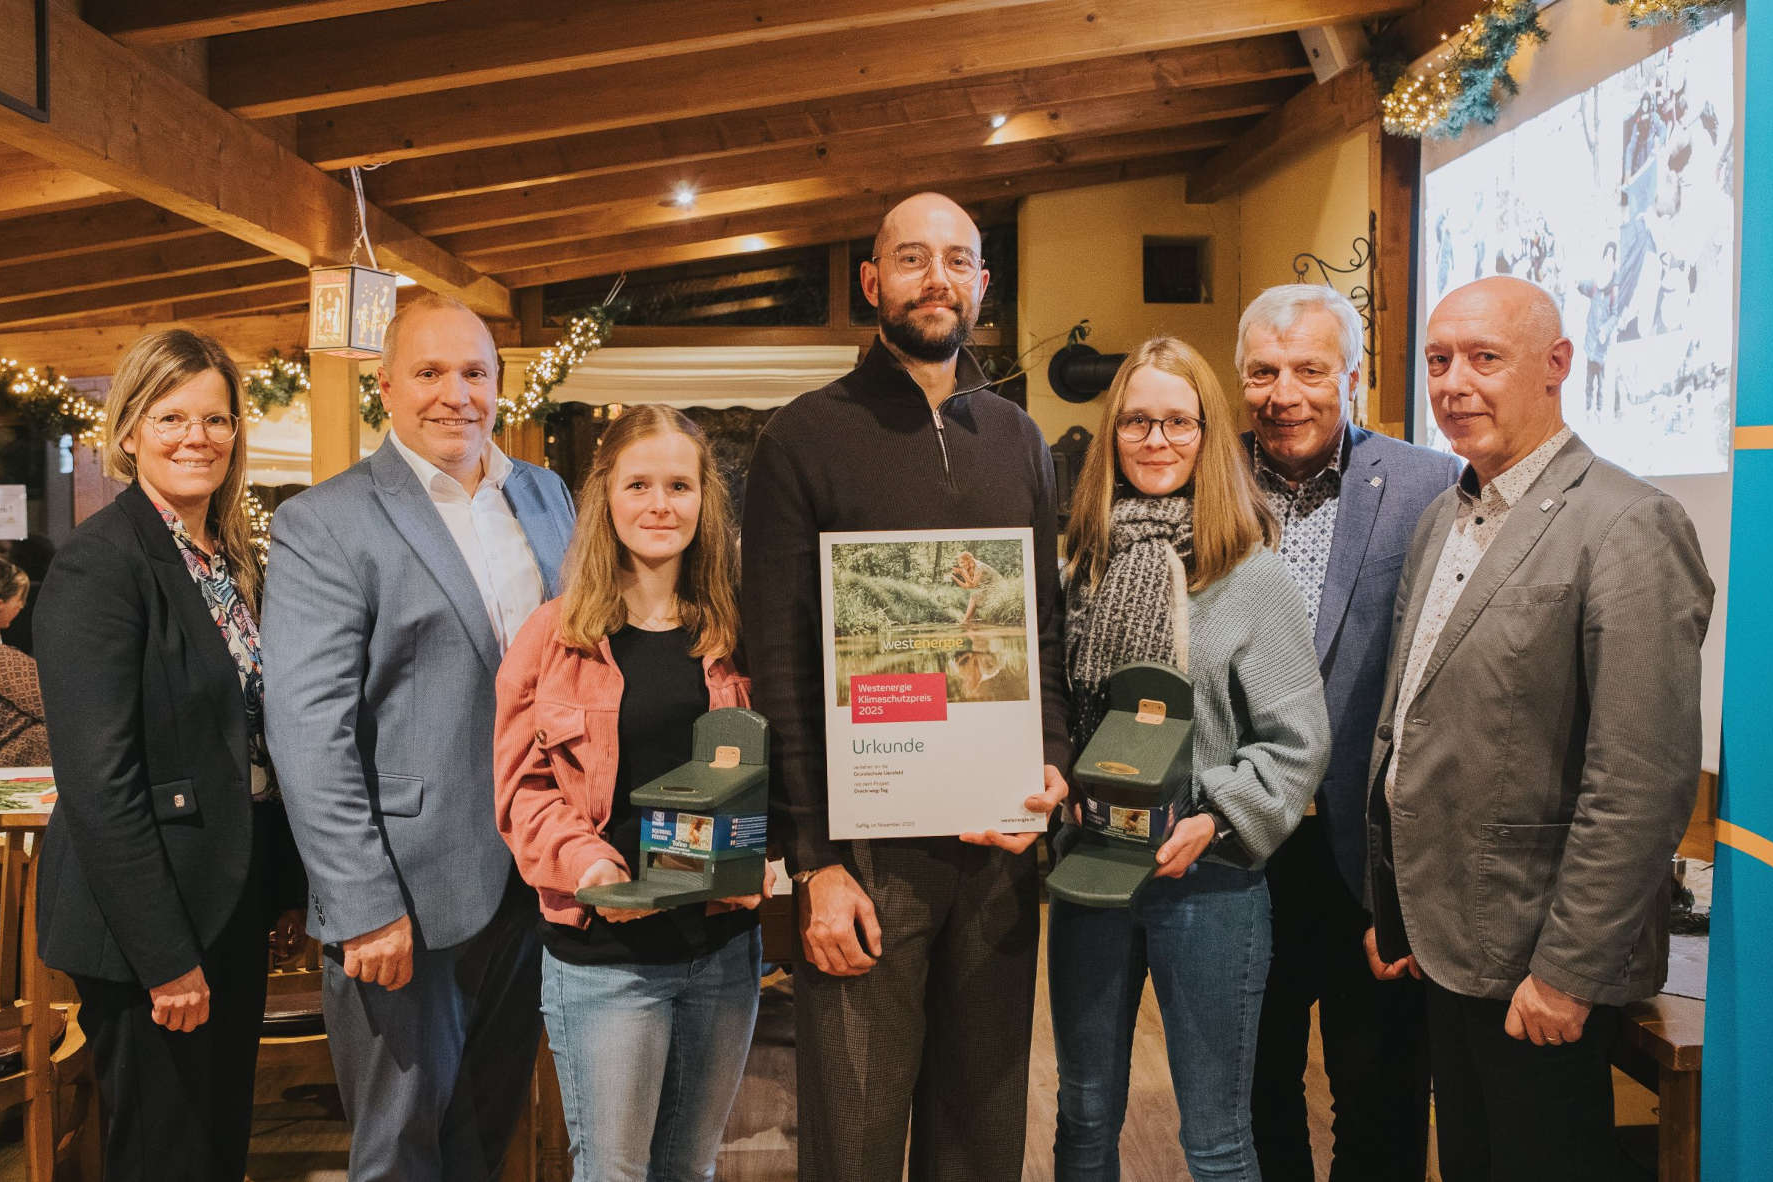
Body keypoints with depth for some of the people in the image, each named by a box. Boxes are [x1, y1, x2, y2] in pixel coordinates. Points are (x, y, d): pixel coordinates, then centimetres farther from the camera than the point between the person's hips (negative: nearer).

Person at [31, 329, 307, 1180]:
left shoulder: (232, 559, 9)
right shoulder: (100, 563, -16)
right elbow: (99, 781, -20)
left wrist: (285, 888, 11)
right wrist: (166, 958, -20)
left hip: (233, 907, 8)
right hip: (147, 927, -8)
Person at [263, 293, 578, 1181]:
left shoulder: (546, 495, 9)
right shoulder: (323, 524, -9)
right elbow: (308, 735, -14)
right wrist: (366, 909, -18)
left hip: (531, 877, 5)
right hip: (407, 900, -5)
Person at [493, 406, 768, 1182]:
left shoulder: (733, 633, 5)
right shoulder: (556, 634, -3)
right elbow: (521, 786, -3)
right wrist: (584, 862, -18)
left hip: (723, 941, 3)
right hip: (603, 952, -3)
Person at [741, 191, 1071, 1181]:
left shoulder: (1020, 442, 12)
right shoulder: (806, 439, -2)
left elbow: (1049, 632, 12)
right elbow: (781, 665, -6)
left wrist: (1054, 766, -6)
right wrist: (815, 860, -11)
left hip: (997, 839, 4)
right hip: (865, 841, -4)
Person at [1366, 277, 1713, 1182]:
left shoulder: (1627, 527, -16)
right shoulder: (1443, 518, 9)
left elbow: (1644, 784, -21)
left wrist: (1568, 971, -19)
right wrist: (1391, 906, 13)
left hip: (1539, 962, -7)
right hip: (1444, 939, 7)